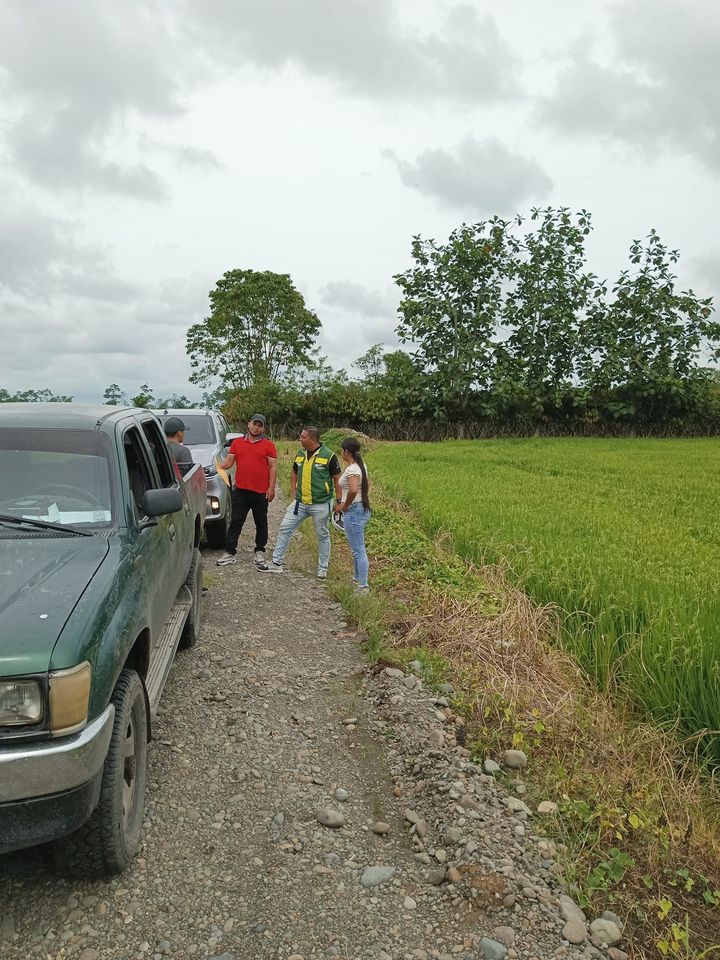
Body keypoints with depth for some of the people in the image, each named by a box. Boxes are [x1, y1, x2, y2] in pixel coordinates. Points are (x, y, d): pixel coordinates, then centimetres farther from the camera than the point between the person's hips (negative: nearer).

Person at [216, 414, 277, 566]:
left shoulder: (268, 445, 1)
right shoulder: (237, 442, 9)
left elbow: (273, 467, -1)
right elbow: (228, 462, 10)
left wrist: (271, 488, -8)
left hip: (261, 492, -1)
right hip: (240, 490, 2)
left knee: (261, 523, 10)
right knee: (236, 522, 3)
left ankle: (260, 551, 22)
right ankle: (230, 553, 8)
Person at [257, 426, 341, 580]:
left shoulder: (328, 455, -10)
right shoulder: (300, 454, 7)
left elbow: (337, 479, -6)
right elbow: (294, 473, 22)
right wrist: (294, 492, 11)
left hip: (321, 504, -5)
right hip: (300, 502, 5)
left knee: (322, 536, 7)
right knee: (285, 528, 3)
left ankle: (323, 569, 21)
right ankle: (276, 563, 12)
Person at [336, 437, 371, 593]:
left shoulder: (351, 469, -20)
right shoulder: (361, 465, 9)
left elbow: (353, 490, -37)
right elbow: (367, 484, 24)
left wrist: (345, 505, -20)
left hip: (353, 512, -10)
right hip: (363, 509, 10)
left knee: (358, 550, -3)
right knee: (357, 548, 22)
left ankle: (363, 586, 4)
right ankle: (357, 578, 35)